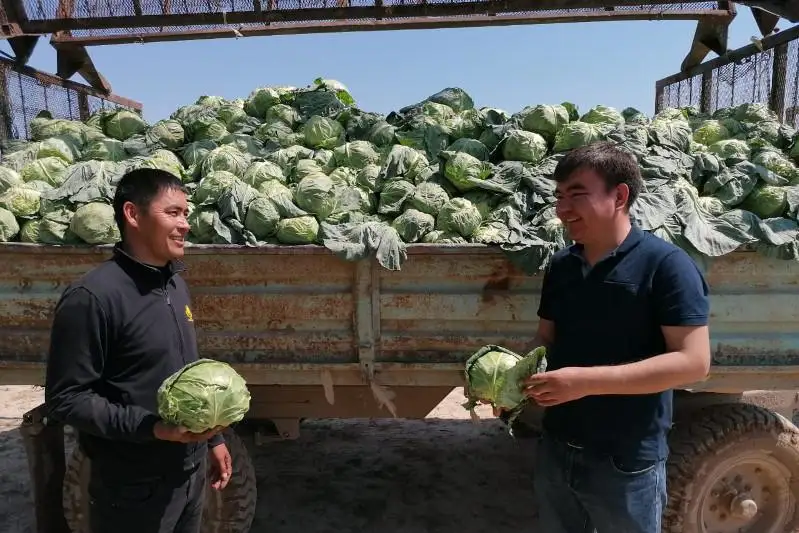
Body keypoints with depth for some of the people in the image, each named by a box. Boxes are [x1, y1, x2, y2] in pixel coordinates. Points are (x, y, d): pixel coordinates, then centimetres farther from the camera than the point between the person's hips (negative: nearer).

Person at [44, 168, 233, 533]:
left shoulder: (175, 282, 4)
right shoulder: (92, 297, -20)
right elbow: (65, 399, -18)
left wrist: (213, 437, 13)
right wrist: (152, 428, -25)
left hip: (192, 471, 7)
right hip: (135, 487, -7)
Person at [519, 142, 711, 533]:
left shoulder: (665, 264, -15)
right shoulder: (560, 265, 4)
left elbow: (693, 362, -19)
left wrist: (587, 380, -26)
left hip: (626, 463, -5)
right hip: (555, 449, 5)